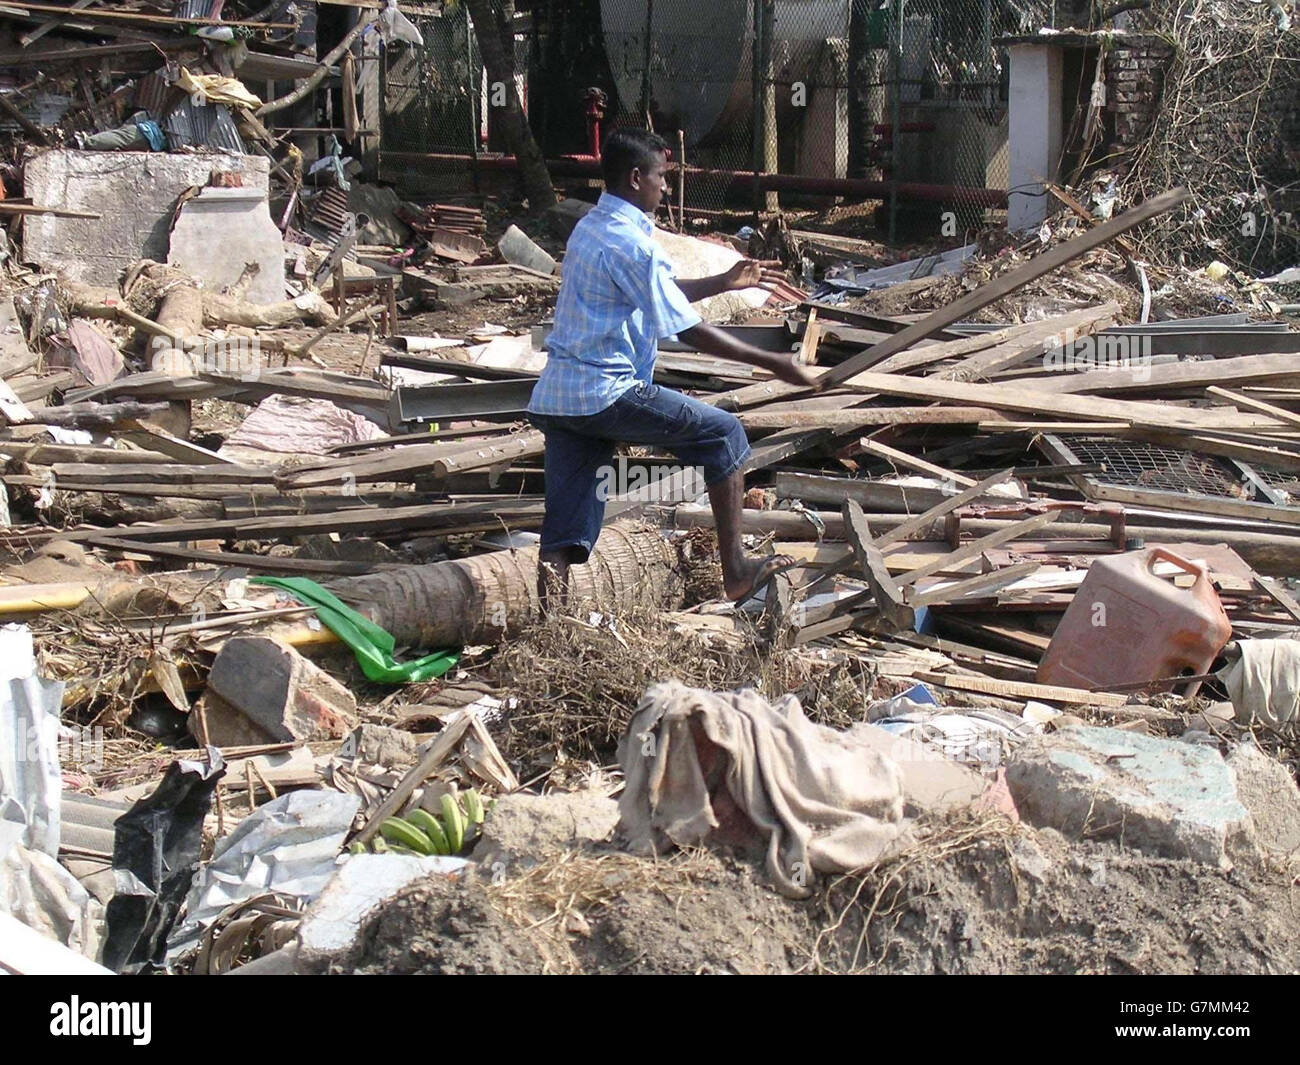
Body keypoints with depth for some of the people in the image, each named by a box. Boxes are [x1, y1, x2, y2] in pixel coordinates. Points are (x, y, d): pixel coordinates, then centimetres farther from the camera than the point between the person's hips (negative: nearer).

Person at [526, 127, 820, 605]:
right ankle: (735, 571, 8)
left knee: (562, 540, 2)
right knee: (723, 434, 6)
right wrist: (773, 364, -8)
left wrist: (725, 282, 31)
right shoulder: (631, 244, -13)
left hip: (553, 398, 9)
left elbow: (658, 295, 29)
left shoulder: (589, 227, 16)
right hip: (607, 395, -9)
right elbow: (689, 330, -12)